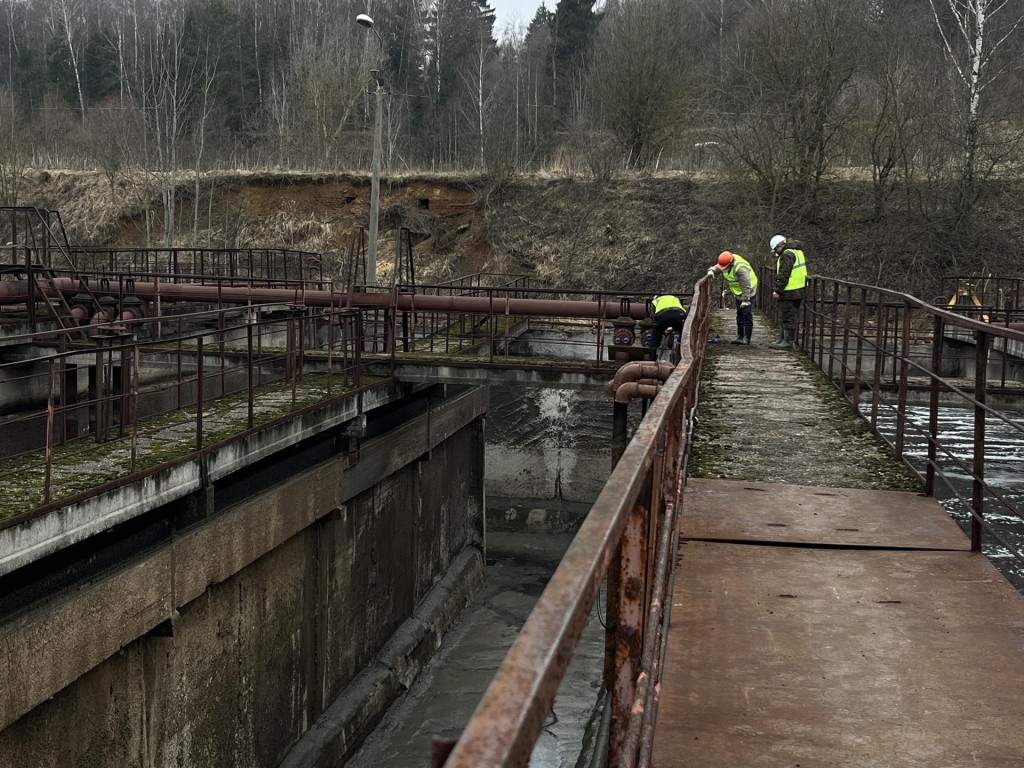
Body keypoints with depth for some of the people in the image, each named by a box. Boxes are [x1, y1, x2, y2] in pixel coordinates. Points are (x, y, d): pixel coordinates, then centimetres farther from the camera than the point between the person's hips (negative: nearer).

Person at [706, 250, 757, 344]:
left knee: (746, 313, -11)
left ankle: (746, 338, -9)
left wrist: (745, 300, -26)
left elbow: (746, 286, -30)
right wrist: (711, 271, -17)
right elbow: (716, 268, 7)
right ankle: (739, 336, 18)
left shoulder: (740, 269, -34)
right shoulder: (725, 263, -10)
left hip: (748, 291, -9)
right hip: (738, 292, 9)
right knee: (739, 313, 12)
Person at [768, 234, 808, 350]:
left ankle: (788, 342, -1)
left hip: (789, 292, -10)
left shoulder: (787, 255, -16)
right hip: (799, 289, 10)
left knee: (788, 317, -4)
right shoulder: (797, 252, 16)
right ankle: (783, 339, 23)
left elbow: (783, 275, -21)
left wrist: (777, 290, -18)